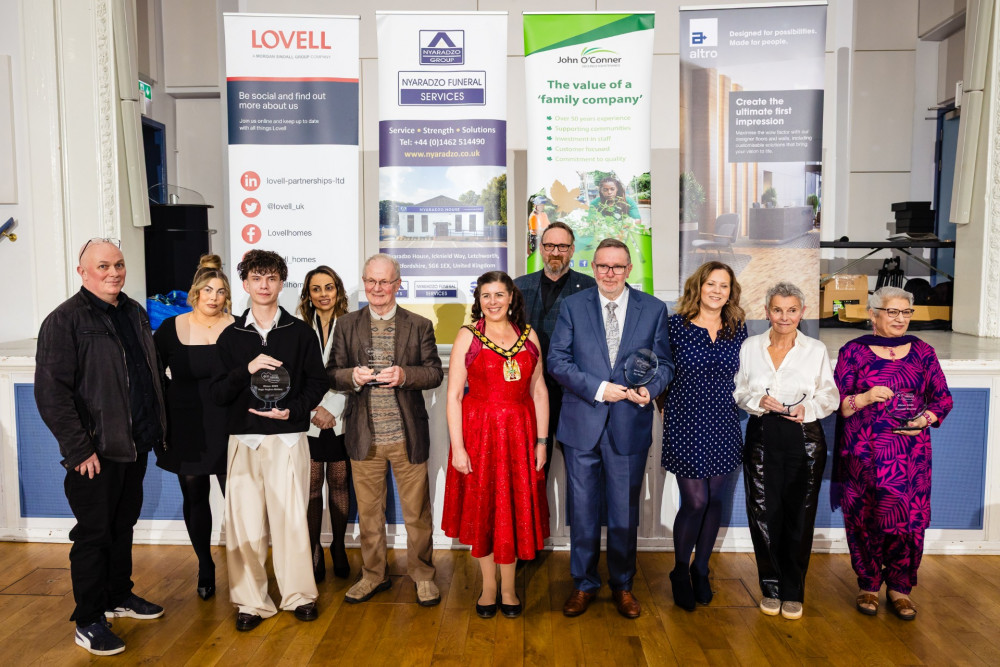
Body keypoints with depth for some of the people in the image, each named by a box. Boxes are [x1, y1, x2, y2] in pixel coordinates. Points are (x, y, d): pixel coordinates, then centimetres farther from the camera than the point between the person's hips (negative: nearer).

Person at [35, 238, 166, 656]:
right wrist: (79, 449, -20)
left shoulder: (134, 313, 10)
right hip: (95, 453, -7)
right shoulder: (65, 320, -13)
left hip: (135, 446, 7)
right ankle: (88, 621, 19)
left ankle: (119, 596, 37)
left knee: (123, 526, 20)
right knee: (94, 534, 4)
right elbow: (51, 392, -18)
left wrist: (157, 428, 14)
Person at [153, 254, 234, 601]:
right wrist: (170, 397, 4)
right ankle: (205, 567, 29)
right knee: (194, 498, 12)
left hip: (227, 429, -2)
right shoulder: (171, 329, 1)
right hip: (186, 430, 2)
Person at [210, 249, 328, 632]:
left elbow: (318, 382, 4)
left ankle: (299, 594, 16)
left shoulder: (300, 332, 4)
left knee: (290, 515, 0)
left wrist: (293, 410, -12)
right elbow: (218, 394, 3)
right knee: (245, 519, 2)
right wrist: (246, 369, -14)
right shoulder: (231, 336, 8)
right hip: (243, 438, 2)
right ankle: (251, 600, 16)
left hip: (288, 436, -1)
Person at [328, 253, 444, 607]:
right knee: (368, 511, 13)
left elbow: (434, 373, -1)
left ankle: (422, 575, 24)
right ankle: (373, 575, 30)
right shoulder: (346, 325, 8)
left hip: (408, 435, -1)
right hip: (364, 436, 2)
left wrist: (404, 375, -20)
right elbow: (332, 373, 5)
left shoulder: (420, 326, 4)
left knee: (417, 511, 6)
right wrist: (353, 376, -17)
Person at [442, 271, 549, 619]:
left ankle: (508, 588, 26)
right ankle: (489, 586, 26)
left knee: (515, 508, 9)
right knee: (482, 509, 9)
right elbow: (453, 395, -7)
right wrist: (457, 447, -12)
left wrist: (541, 441, -1)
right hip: (478, 433, -2)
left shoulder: (529, 335, 4)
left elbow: (539, 391, 5)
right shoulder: (468, 336, -3)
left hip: (519, 433, 2)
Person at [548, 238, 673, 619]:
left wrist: (650, 389, -17)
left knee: (625, 512, 12)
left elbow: (664, 363, 5)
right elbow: (557, 360, -4)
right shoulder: (573, 306, 2)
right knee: (582, 510, 10)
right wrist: (598, 388, -16)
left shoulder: (654, 309, 4)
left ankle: (622, 586, 31)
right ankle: (584, 585, 29)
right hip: (582, 425, 0)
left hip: (629, 426, 0)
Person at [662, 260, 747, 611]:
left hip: (723, 425, 4)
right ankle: (680, 572, 19)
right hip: (686, 424, -4)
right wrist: (666, 409, -2)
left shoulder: (738, 329, 6)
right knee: (695, 501, -4)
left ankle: (701, 569, 30)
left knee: (714, 499, 11)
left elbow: (742, 377, 16)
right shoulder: (676, 324, -4)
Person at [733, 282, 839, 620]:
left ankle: (793, 591, 20)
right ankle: (771, 587, 20)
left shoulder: (816, 350, 3)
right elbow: (739, 392, 9)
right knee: (765, 513, 2)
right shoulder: (750, 347, 6)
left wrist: (808, 408, -14)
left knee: (799, 515, 4)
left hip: (804, 438, 0)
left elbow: (830, 396, 5)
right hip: (762, 437, 1)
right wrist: (758, 401, -11)